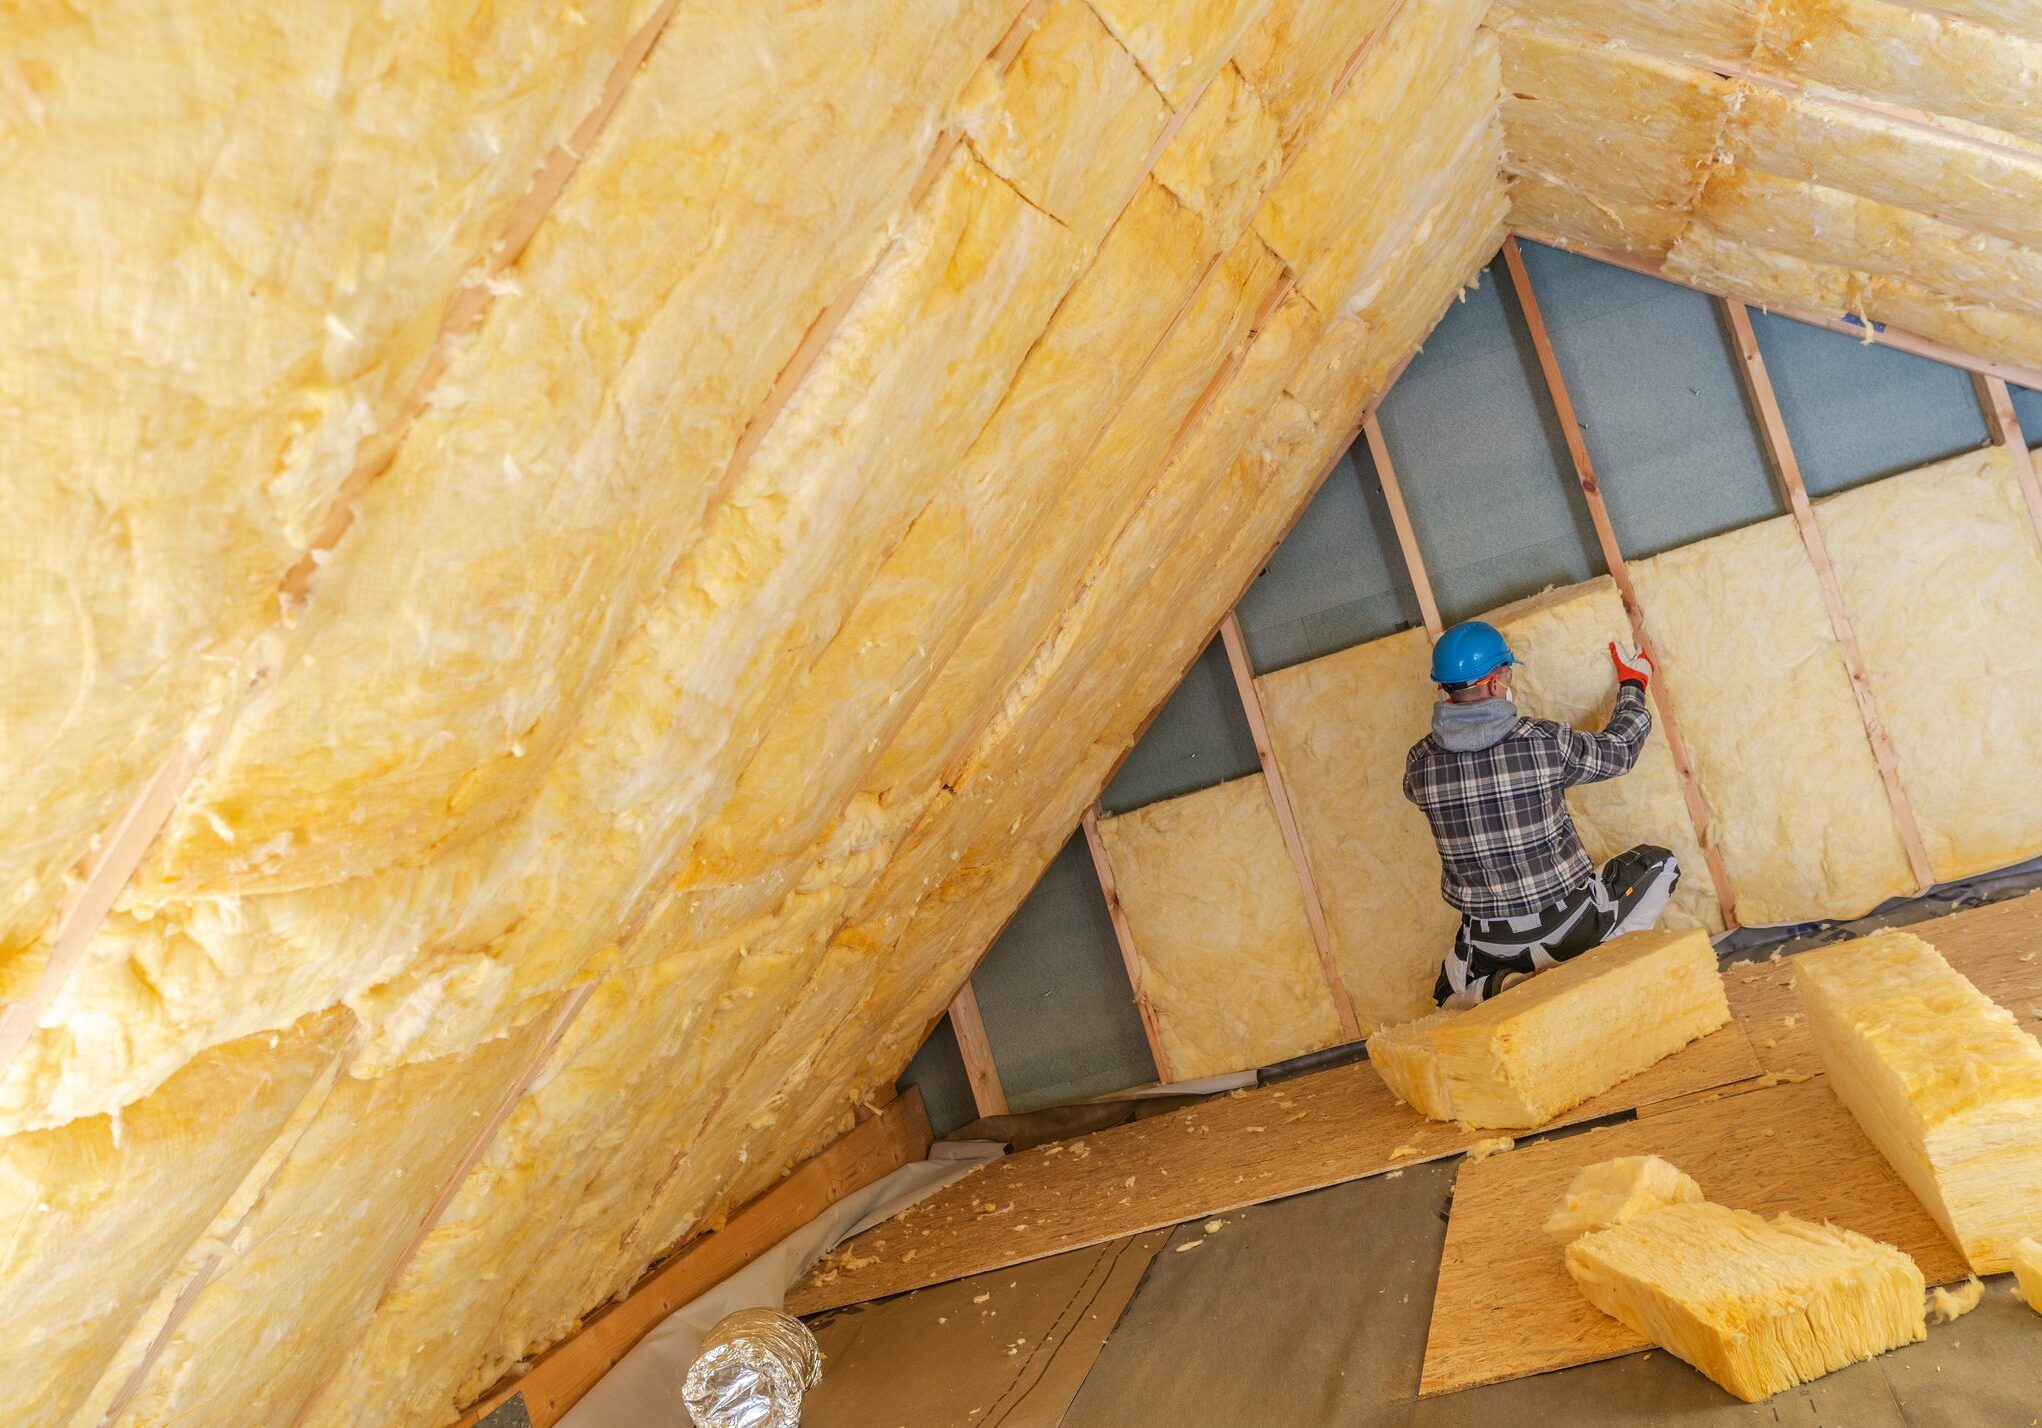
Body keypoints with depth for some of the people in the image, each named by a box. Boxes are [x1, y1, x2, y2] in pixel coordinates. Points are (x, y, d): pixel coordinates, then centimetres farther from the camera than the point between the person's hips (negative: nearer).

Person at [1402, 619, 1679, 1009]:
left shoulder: (1419, 762, -10)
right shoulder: (1544, 741, -16)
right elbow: (1619, 749, 3)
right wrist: (1633, 685, 23)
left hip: (1490, 941, 2)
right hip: (1567, 921, -2)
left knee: (1453, 998, 31)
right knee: (1658, 863, 21)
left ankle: (1506, 985, -1)